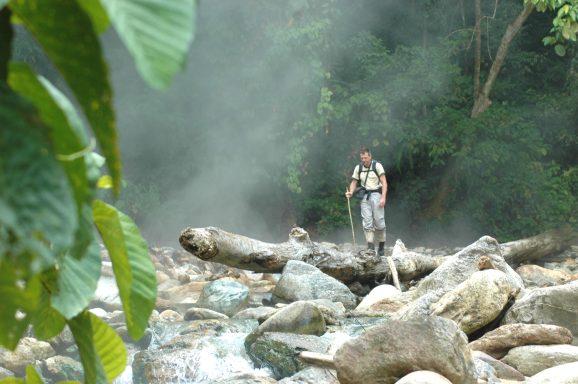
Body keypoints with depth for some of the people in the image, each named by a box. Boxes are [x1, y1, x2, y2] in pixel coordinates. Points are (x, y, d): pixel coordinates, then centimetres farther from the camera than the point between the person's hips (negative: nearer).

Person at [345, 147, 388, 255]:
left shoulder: (377, 166, -5)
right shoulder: (358, 168, 8)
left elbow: (384, 182, -10)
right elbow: (354, 182, 12)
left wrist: (383, 197, -19)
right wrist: (350, 192, -9)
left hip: (376, 194, -4)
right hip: (365, 196, 4)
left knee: (379, 221, -5)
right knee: (367, 222, -4)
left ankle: (381, 246, 7)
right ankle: (370, 246, -5)